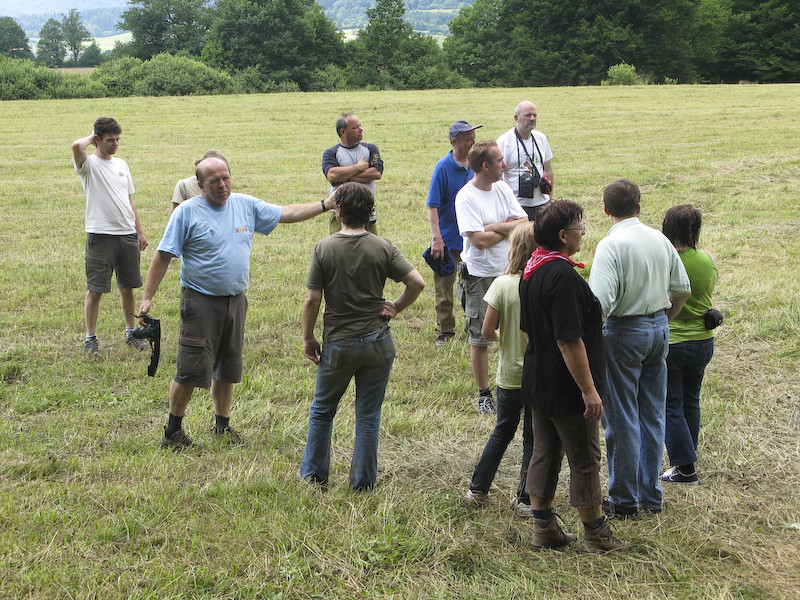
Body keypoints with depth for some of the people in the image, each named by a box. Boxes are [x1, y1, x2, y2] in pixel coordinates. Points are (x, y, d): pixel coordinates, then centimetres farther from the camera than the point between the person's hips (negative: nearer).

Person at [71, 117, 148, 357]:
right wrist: (91, 138, -6)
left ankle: (131, 332, 25)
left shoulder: (121, 164, 15)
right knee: (95, 290, -1)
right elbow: (77, 146, -28)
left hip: (127, 235, 6)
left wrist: (140, 232, 17)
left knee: (128, 287, 13)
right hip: (101, 236, -6)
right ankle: (90, 339, 9)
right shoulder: (89, 164, -4)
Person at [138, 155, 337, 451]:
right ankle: (173, 431, 7)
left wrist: (326, 205, 5)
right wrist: (147, 297, -11)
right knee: (192, 368, -7)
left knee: (228, 368, 14)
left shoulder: (247, 205, 6)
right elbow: (163, 257, -7)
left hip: (236, 300, 5)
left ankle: (223, 426, 28)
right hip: (200, 301, -5)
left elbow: (287, 213, 14)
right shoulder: (187, 212, -8)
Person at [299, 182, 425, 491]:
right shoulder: (383, 247, -7)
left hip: (337, 344, -1)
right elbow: (417, 282, -12)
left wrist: (308, 338, 2)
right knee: (369, 415, 11)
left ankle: (314, 473, 28)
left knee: (322, 410, 19)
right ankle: (363, 482, 16)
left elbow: (312, 299, -9)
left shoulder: (324, 248, -10)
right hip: (377, 343, 1)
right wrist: (396, 307, 4)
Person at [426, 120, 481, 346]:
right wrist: (436, 238, -22)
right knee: (443, 288, 4)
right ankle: (445, 331, 17)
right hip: (448, 239, -5)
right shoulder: (443, 167, -13)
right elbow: (433, 206, -15)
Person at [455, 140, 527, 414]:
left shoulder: (502, 189, 4)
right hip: (480, 275, -6)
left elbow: (525, 225, -2)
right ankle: (484, 394, 18)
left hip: (508, 271, 6)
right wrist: (508, 229, -8)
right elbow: (479, 240, -23)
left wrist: (495, 227, -16)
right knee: (479, 339, 5)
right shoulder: (466, 197, -16)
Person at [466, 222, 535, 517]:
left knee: (502, 431, 21)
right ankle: (525, 500, 15)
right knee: (533, 438, 12)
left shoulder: (502, 284, -11)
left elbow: (487, 332, -9)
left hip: (509, 376, 2)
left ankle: (478, 488, 27)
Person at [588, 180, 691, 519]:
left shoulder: (611, 244, -17)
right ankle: (651, 495, 24)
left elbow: (601, 302, -25)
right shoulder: (660, 240, 3)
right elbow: (682, 289, 10)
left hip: (623, 332, -7)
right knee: (653, 415, 15)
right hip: (659, 328, 7)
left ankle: (624, 500, 10)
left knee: (622, 419, 3)